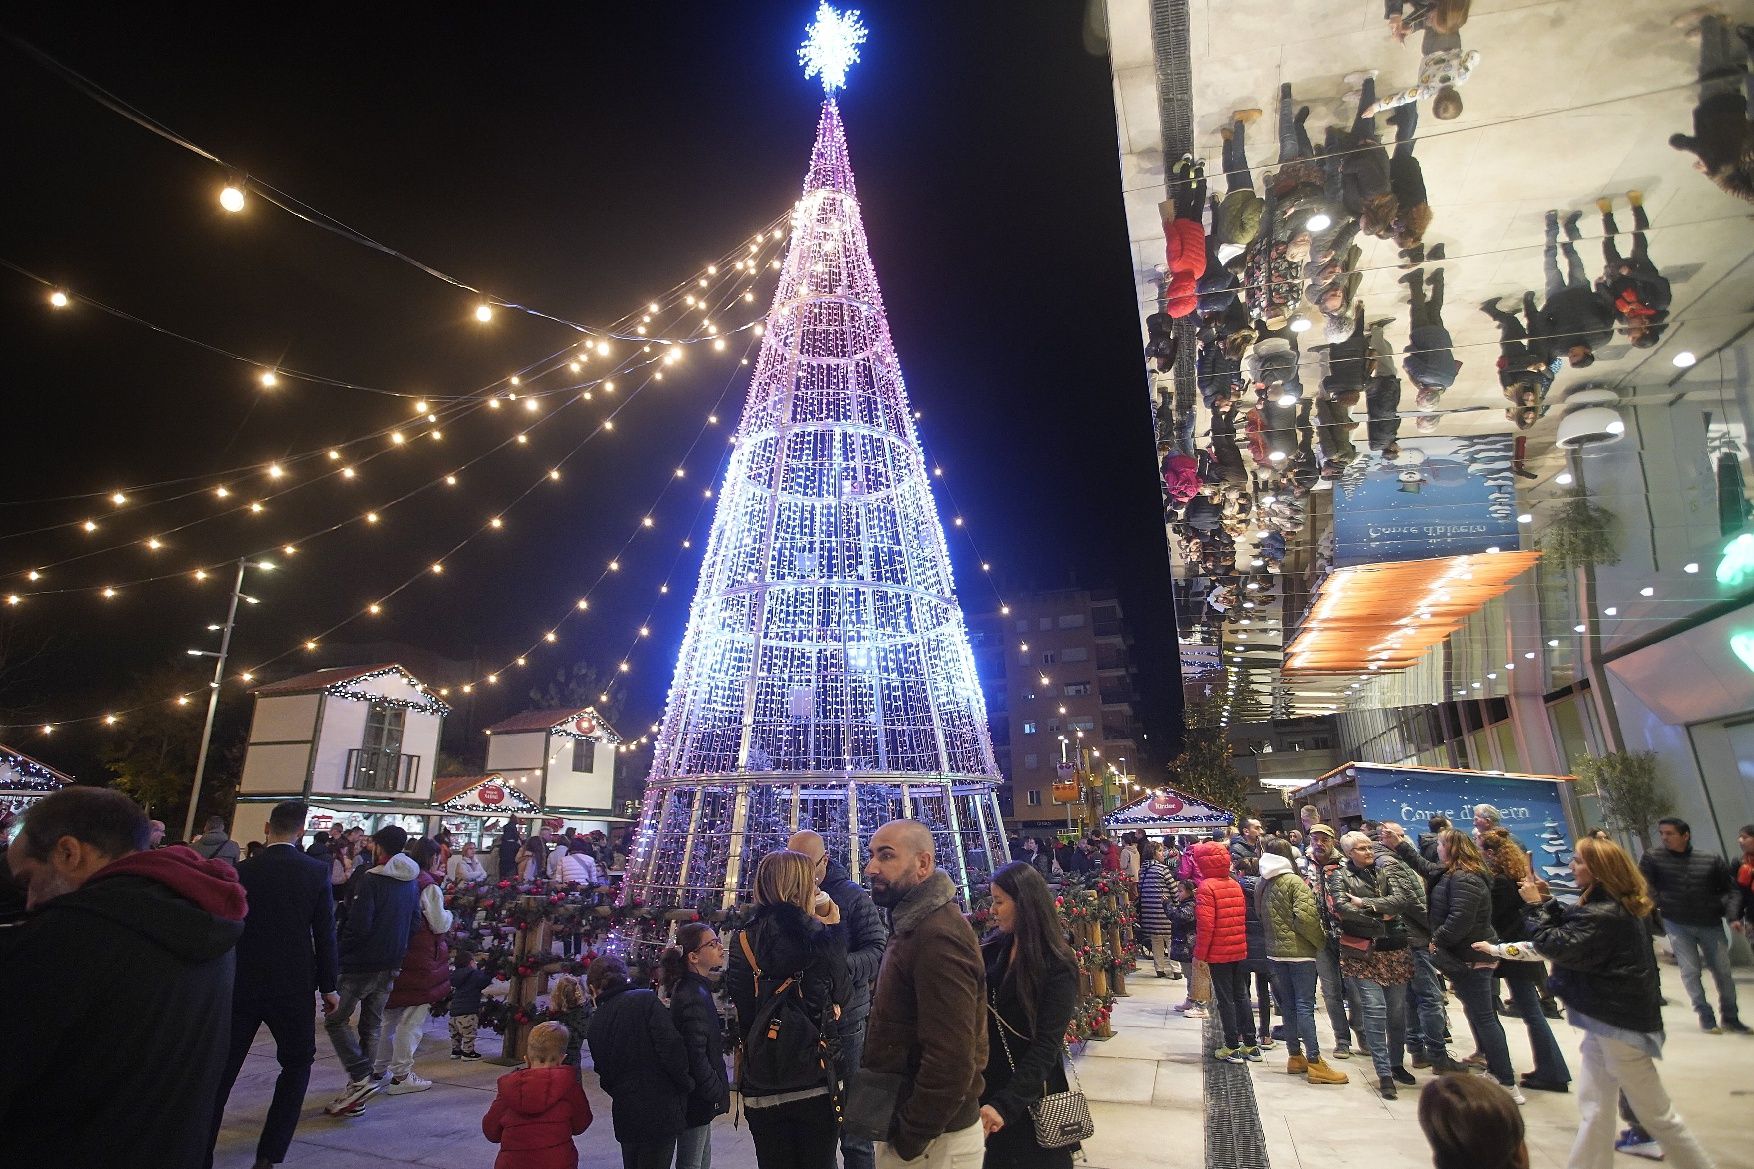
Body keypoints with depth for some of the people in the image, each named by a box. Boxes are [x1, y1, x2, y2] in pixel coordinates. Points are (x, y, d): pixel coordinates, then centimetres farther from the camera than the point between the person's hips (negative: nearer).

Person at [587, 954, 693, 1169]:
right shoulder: (646, 1000, -11)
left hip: (625, 1114, 5)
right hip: (661, 1109, -5)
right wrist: (687, 1085, -4)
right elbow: (671, 1048, -18)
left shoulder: (596, 1023, 6)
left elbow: (605, 1076, 10)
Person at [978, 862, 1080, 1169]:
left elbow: (1046, 1046, -23)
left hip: (1031, 1095, -5)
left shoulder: (1057, 968, -17)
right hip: (987, 1084, 5)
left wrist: (1006, 1103, -30)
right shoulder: (992, 948, -1)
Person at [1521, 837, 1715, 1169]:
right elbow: (1570, 930, 14)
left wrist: (1534, 905, -18)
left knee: (1655, 1112, 6)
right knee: (1594, 1107, 14)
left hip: (1618, 1023, -10)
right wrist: (1546, 901, 3)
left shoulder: (1604, 915, -25)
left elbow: (1557, 946, -26)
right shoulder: (1615, 906, 7)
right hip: (1607, 1019, 10)